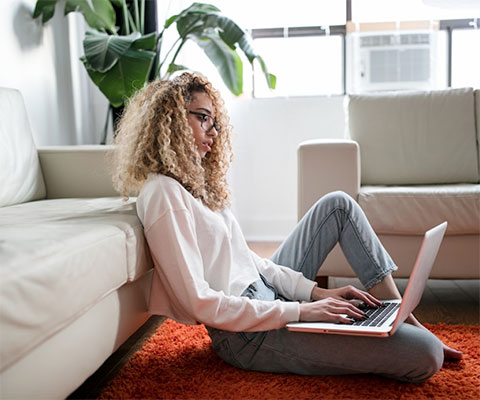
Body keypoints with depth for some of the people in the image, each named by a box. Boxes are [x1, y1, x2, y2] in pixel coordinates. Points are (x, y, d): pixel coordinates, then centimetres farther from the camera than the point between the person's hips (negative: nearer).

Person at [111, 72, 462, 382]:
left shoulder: (194, 181, 13)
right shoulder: (162, 193, -17)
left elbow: (247, 258, 11)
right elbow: (200, 303, -22)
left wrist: (316, 291, 1)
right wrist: (300, 311, -21)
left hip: (266, 293, 10)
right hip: (248, 334, -10)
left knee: (338, 204, 12)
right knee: (424, 355, -20)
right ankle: (417, 336, 16)